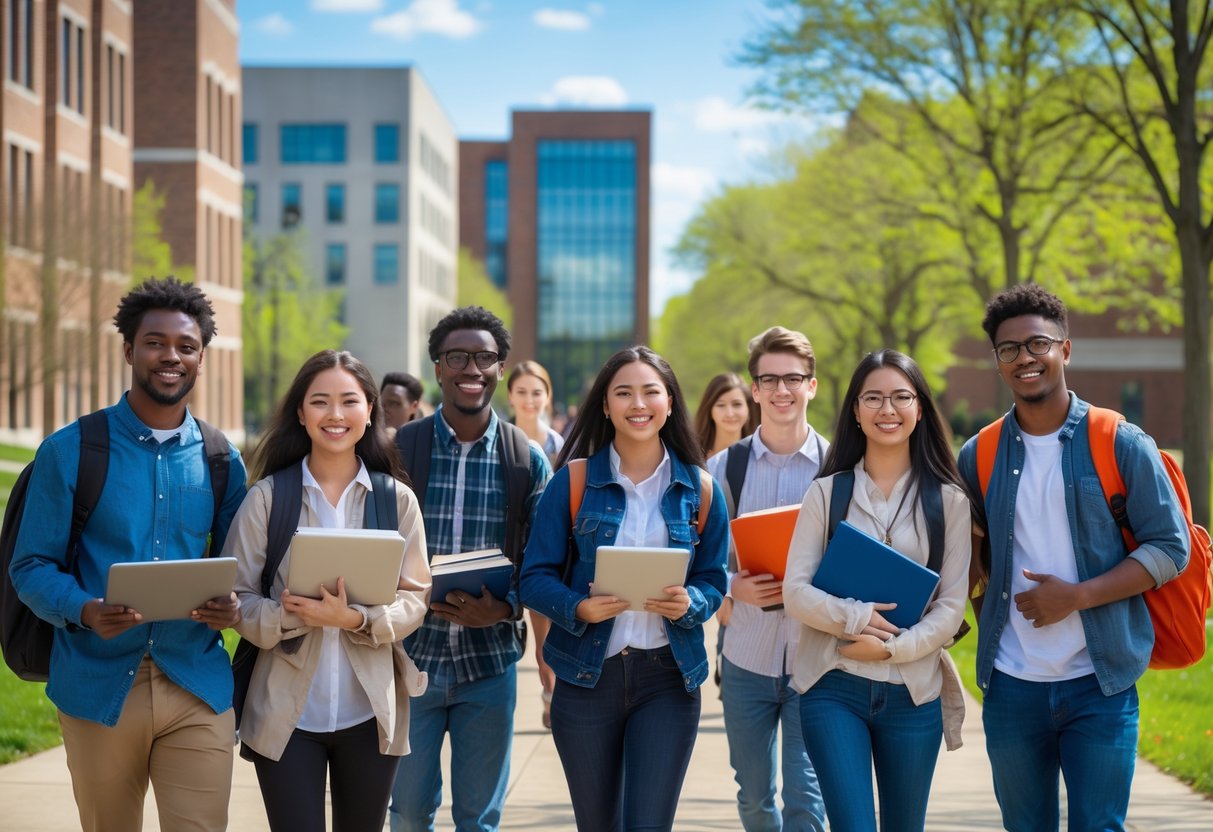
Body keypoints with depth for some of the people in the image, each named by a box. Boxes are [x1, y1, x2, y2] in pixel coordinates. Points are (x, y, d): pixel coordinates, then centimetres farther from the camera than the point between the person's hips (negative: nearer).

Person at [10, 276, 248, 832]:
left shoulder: (220, 460, 8)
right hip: (99, 686, -1)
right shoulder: (70, 451, -1)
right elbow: (32, 567, -2)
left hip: (198, 688, 1)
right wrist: (85, 611, -22)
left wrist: (231, 607, -9)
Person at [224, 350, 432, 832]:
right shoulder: (267, 497, 0)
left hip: (370, 712, 2)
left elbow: (413, 600, -1)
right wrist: (291, 616, -21)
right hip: (286, 713, -1)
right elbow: (237, 600, -2)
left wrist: (356, 620, -19)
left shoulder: (397, 499, 3)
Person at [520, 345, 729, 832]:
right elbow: (536, 577, -2)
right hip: (587, 676, 0)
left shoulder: (698, 490, 3)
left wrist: (689, 604, -16)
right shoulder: (573, 481, -1)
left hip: (668, 679, 0)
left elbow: (713, 581, 7)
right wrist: (578, 608, -22)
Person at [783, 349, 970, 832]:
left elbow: (951, 605, -1)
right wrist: (854, 616, -17)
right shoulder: (826, 493, 3)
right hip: (834, 688, -1)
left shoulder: (947, 500, 2)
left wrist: (891, 647, -15)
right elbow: (796, 591, -1)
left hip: (913, 692, 1)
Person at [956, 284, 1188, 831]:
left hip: (1099, 683, -3)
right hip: (1011, 685, 3)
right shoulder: (978, 457, 7)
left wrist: (1076, 596, -14)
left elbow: (1169, 549, -5)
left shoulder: (1121, 444, -2)